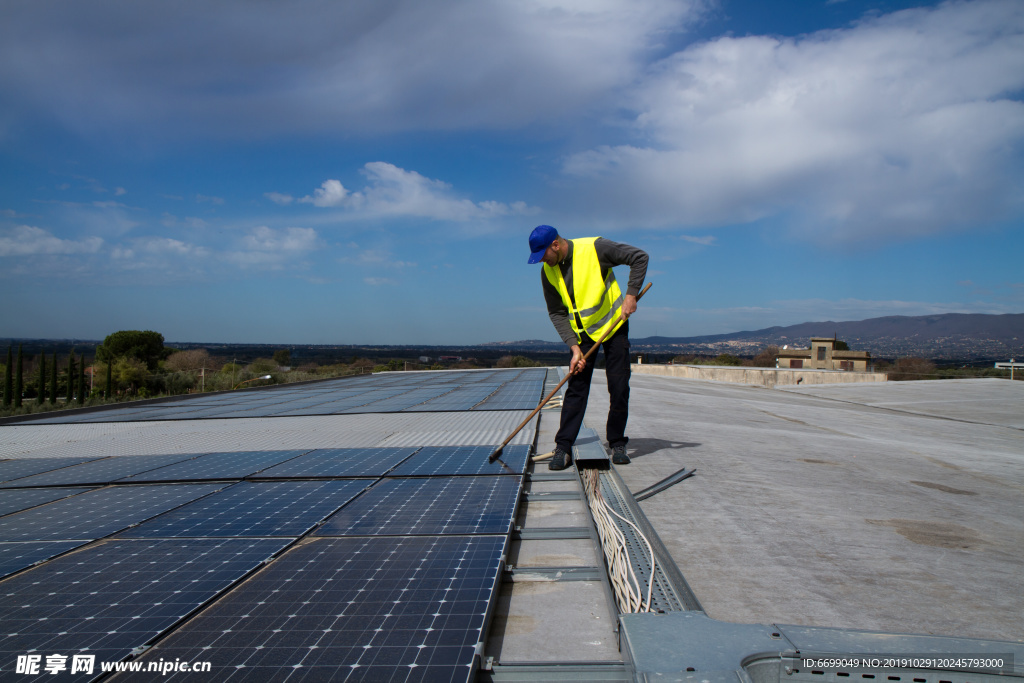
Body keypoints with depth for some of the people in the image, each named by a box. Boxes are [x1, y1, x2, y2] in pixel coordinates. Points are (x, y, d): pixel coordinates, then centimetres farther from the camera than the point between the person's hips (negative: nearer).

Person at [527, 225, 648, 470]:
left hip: (613, 324, -3)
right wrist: (574, 346, -13)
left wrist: (631, 294, -21)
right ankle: (563, 447, -2)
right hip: (582, 332, 3)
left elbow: (639, 257, -14)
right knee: (576, 387, -4)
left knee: (619, 388, -2)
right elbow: (556, 313, -3)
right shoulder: (548, 271, -7)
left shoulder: (595, 248, -20)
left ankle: (617, 444, 13)